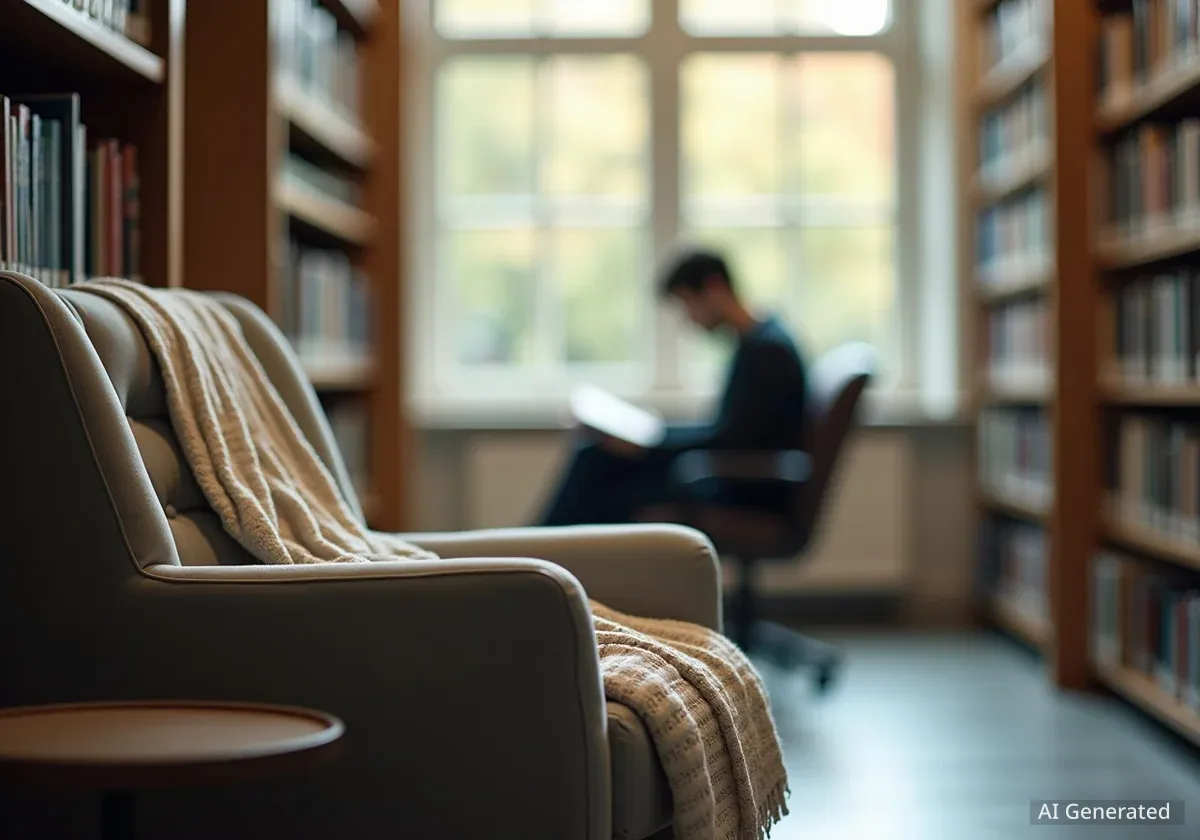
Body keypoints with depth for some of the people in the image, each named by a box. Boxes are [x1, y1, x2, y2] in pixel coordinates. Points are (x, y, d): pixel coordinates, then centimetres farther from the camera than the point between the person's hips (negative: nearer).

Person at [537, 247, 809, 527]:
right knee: (596, 456, 2)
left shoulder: (765, 349, -18)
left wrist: (647, 447, -17)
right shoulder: (754, 342, 12)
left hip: (747, 493, -9)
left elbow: (731, 440, -20)